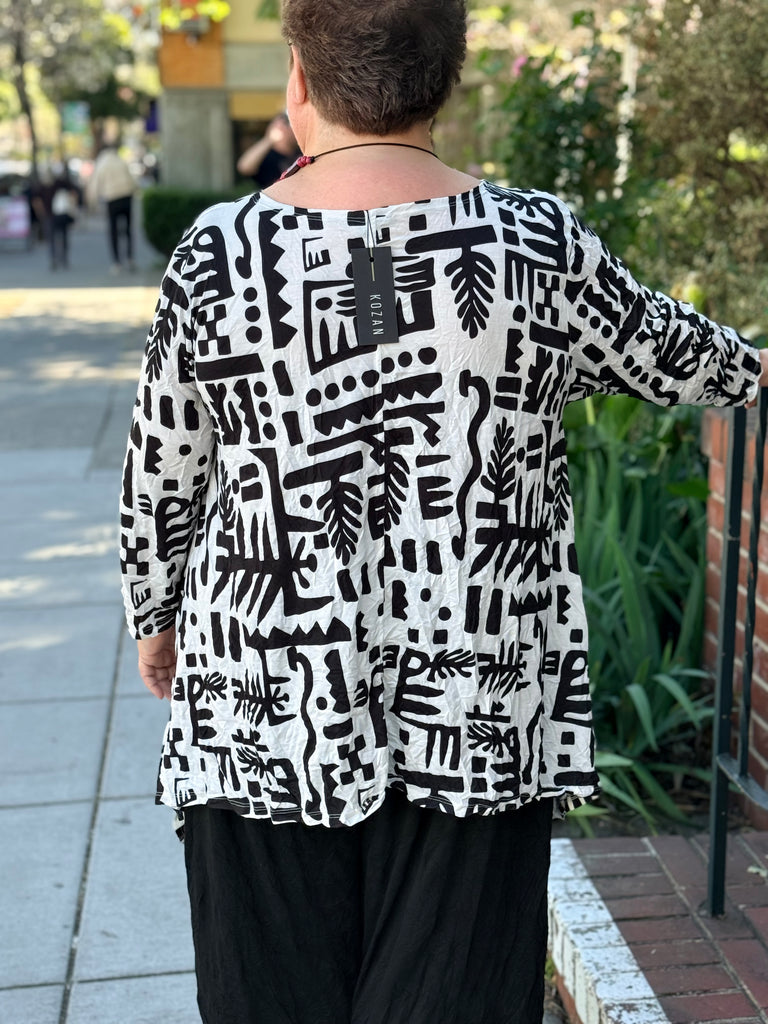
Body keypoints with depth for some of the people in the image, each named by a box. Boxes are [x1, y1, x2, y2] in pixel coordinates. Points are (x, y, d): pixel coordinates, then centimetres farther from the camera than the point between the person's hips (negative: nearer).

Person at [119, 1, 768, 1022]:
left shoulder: (218, 255, -9)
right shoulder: (541, 245, -8)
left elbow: (161, 478, 2)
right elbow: (662, 350, 11)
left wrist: (157, 619, 19)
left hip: (264, 713, 0)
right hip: (478, 715, 1)